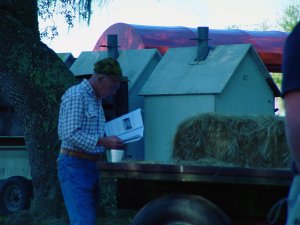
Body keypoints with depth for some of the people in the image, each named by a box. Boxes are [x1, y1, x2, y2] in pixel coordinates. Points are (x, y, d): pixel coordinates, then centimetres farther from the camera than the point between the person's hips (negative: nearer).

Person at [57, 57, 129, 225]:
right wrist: (103, 142, -25)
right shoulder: (76, 95, -12)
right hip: (75, 165, -9)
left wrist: (110, 142, 9)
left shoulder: (96, 100, 18)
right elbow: (70, 134, -21)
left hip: (92, 165, 9)